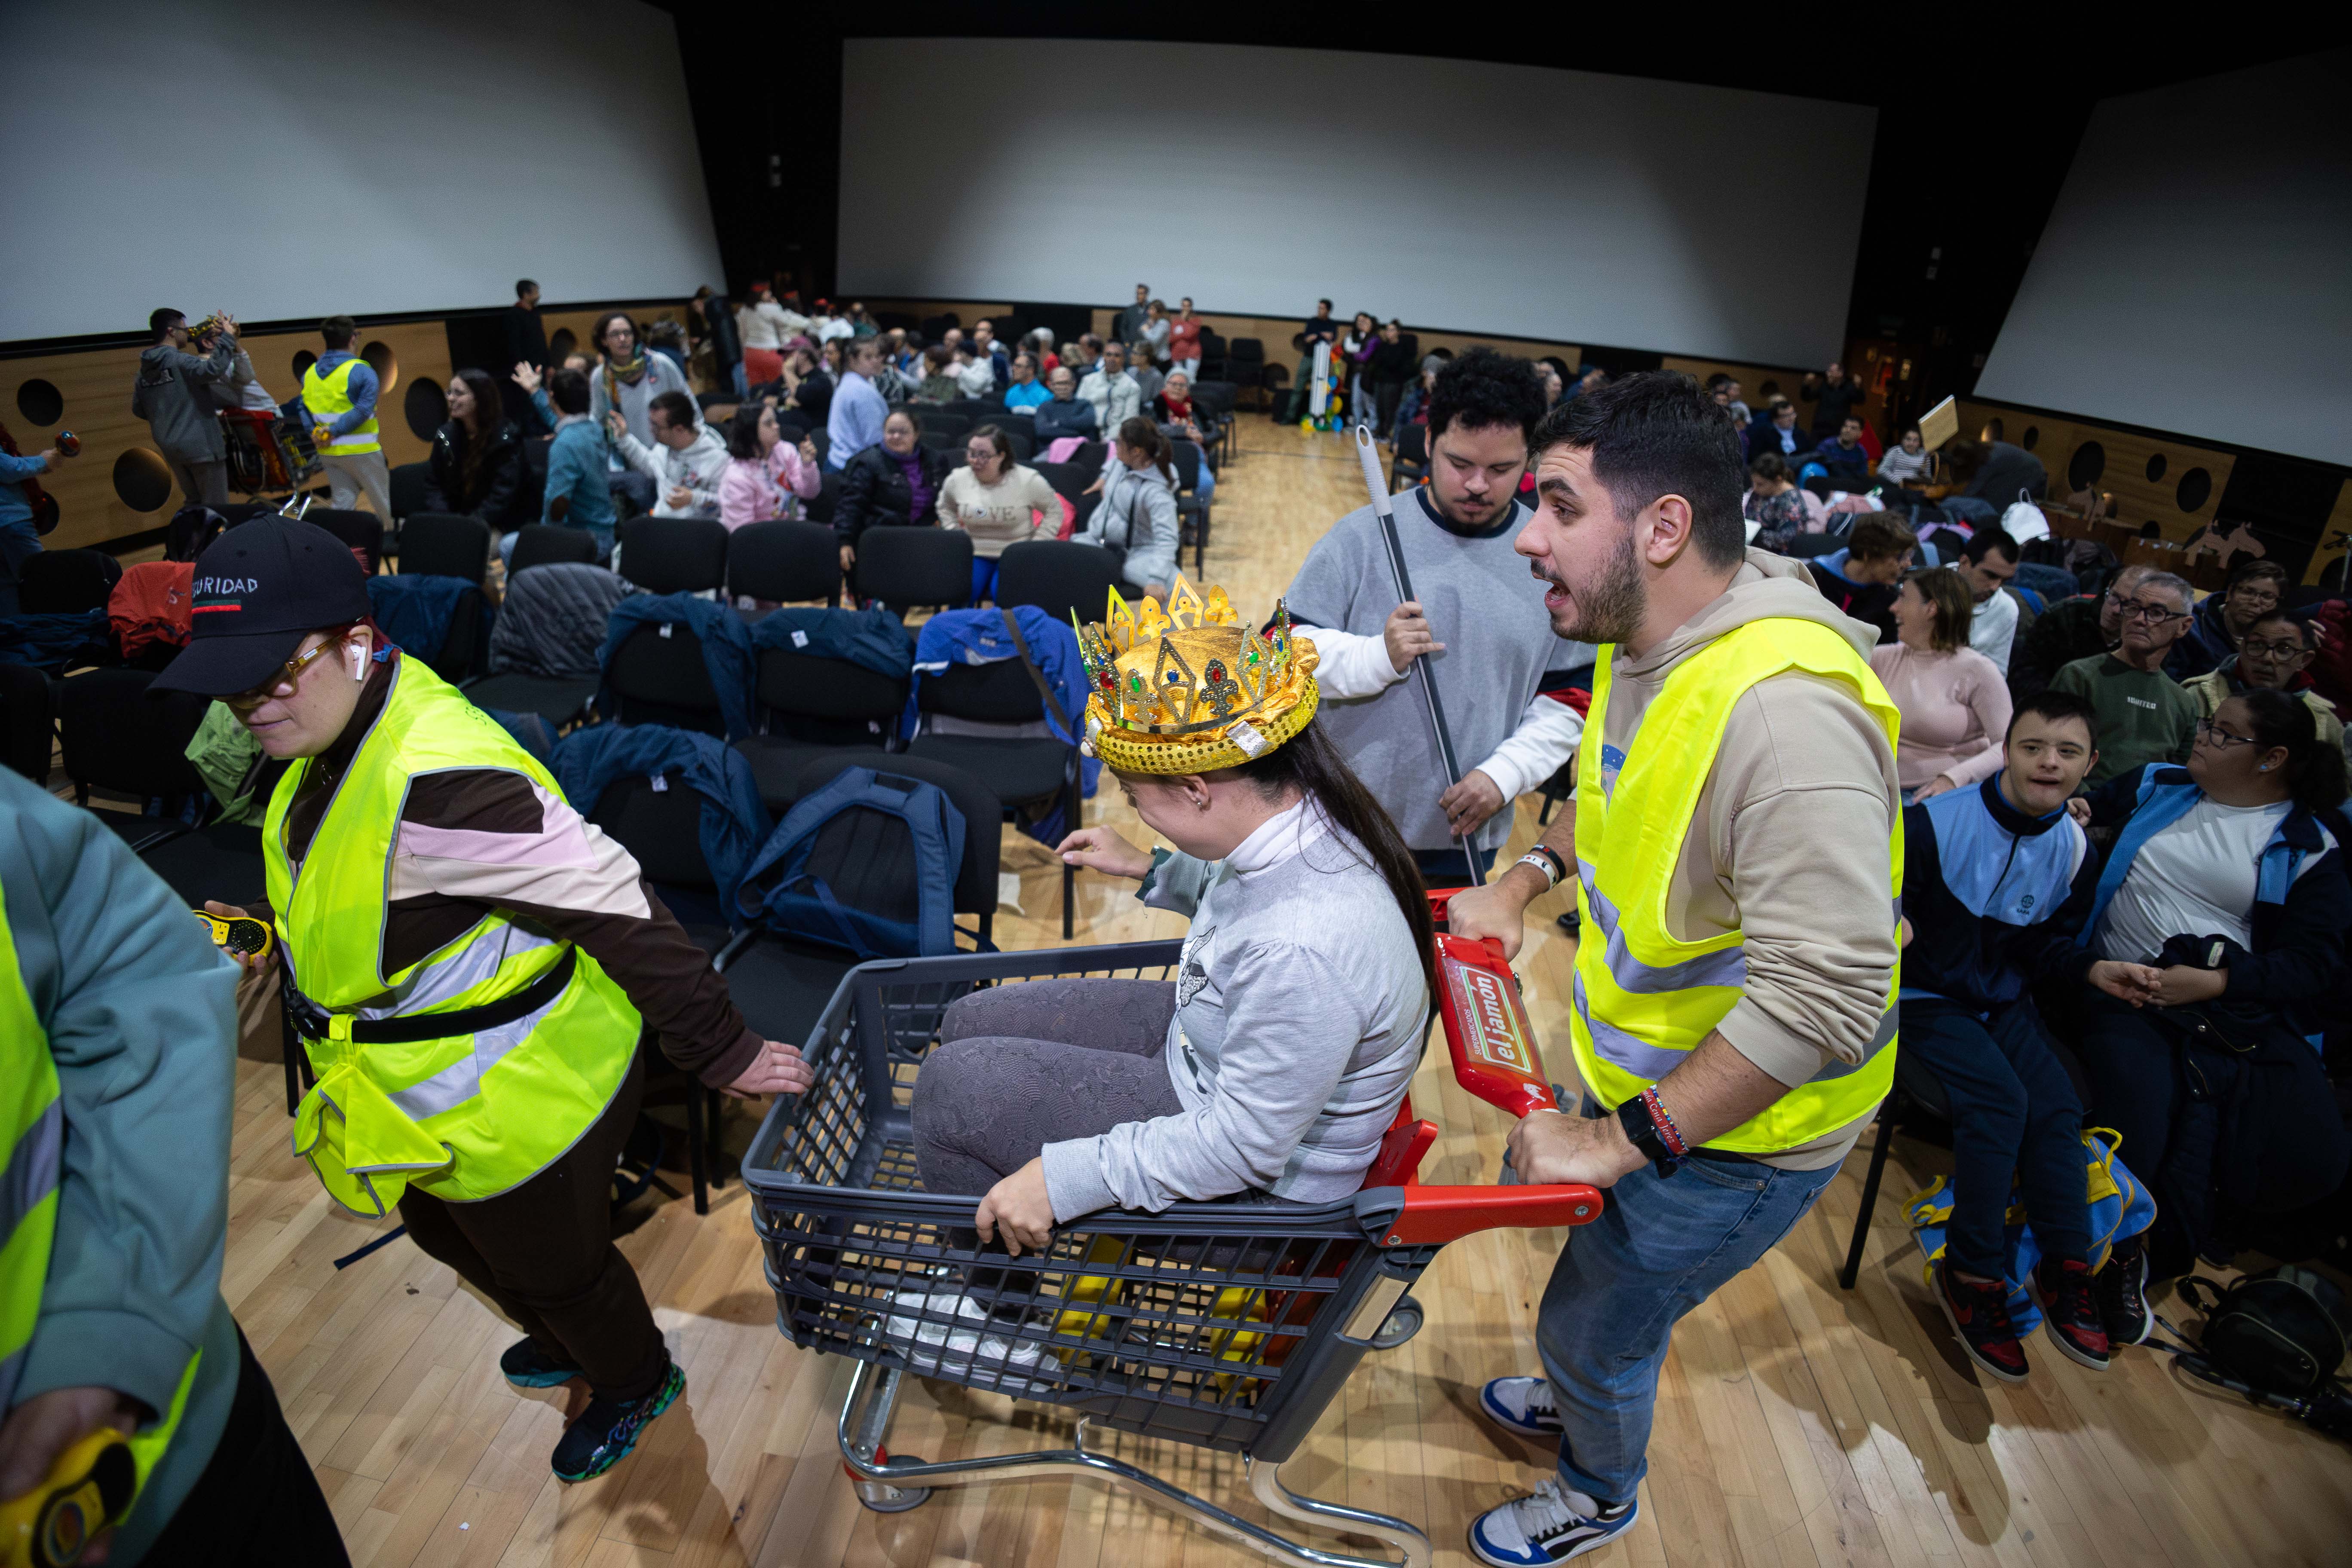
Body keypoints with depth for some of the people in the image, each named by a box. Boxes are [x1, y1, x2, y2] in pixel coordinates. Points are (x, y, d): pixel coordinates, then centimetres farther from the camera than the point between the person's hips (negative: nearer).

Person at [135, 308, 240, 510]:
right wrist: (227, 337, -20)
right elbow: (213, 370, -32)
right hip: (200, 445, -8)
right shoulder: (180, 361, -12)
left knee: (195, 504, 18)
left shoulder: (143, 371, 11)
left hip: (170, 448, 8)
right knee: (216, 508, -5)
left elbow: (138, 411, 16)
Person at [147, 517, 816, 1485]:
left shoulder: (435, 781, -37)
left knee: (552, 1265, 17)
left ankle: (635, 1386, 50)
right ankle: (571, 1344, 63)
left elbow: (618, 907, -36)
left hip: (517, 1104, -10)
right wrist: (282, 930, 9)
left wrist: (724, 1053, -32)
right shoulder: (347, 734, -4)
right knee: (450, 1236, 33)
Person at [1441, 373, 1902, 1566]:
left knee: (1593, 1328, 15)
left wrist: (1624, 1139, -27)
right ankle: (1583, 1397, 62)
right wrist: (1525, 877, 6)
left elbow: (1824, 994, -35)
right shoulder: (1645, 638, -5)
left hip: (1739, 1128, -8)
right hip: (1650, 1068, 8)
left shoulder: (1784, 710, -35)